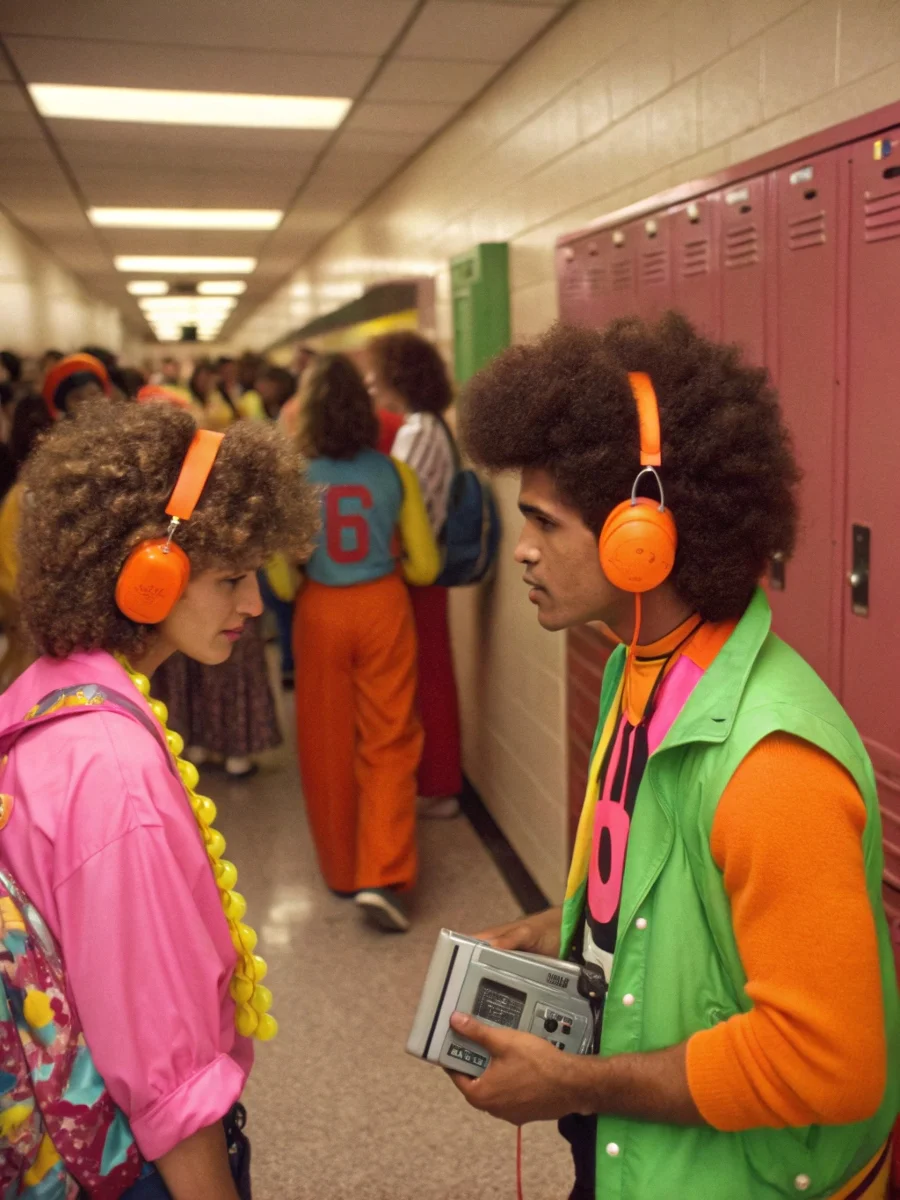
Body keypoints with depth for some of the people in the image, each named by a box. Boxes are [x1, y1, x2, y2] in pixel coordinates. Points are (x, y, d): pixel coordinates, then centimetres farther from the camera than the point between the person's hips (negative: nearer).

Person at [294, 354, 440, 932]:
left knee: (327, 744, 13)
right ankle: (382, 876, -5)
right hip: (382, 607, 0)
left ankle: (342, 870, 25)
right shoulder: (394, 472, -5)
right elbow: (424, 565, -1)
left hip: (321, 611, 0)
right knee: (389, 740, 6)